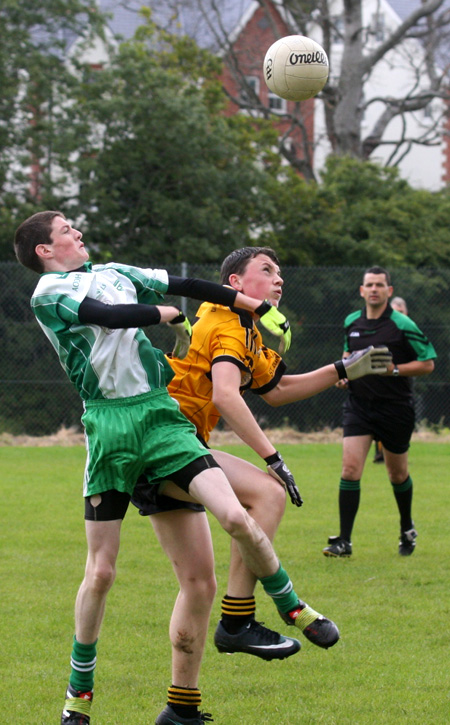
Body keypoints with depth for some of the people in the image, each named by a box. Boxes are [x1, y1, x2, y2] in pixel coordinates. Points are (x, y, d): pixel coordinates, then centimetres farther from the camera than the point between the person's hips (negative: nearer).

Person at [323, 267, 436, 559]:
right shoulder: (351, 323, 5)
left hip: (395, 409, -3)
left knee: (398, 474, 12)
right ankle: (344, 541, -11)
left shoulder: (403, 326, -10)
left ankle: (408, 529, 38)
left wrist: (394, 370, -19)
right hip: (359, 406, 3)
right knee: (350, 469, -12)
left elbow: (427, 363, -8)